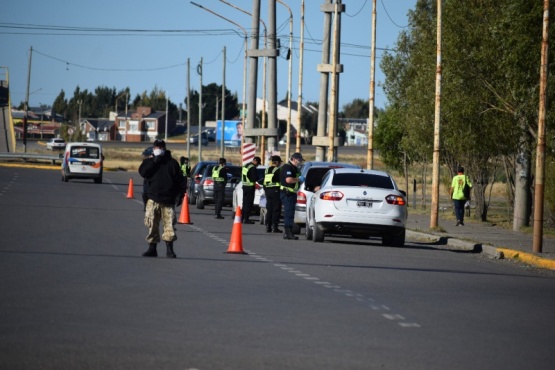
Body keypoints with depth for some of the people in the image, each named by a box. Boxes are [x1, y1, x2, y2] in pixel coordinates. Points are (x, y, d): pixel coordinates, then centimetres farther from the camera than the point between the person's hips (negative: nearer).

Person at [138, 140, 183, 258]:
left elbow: (179, 180, 9)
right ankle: (152, 248, 10)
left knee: (169, 224, -7)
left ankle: (169, 249, -3)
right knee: (152, 225, 2)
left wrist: (178, 194, 1)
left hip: (168, 199, -1)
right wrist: (154, 161, -11)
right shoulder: (149, 162, 11)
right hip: (153, 199, 1)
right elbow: (143, 172, -9)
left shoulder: (172, 163, 8)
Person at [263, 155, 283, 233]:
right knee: (276, 210, -3)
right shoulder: (278, 170, -9)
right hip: (276, 190, -7)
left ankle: (268, 226, 9)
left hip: (268, 190, 7)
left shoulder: (267, 170, 13)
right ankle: (274, 226, -8)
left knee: (269, 210, 11)